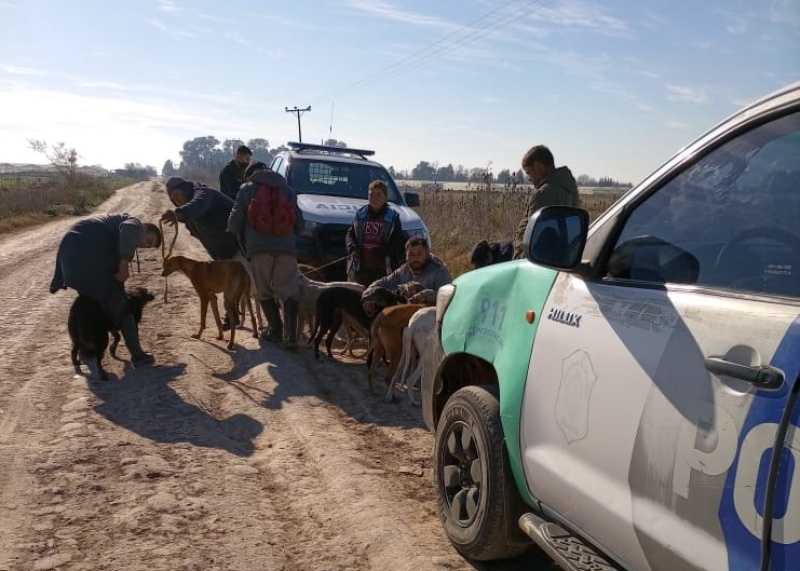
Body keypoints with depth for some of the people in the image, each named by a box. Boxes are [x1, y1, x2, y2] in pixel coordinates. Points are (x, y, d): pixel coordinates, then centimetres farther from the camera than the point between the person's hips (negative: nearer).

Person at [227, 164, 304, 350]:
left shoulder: (247, 189, 12)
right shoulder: (288, 191, 22)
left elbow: (235, 219, 5)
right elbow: (299, 224, 20)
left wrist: (234, 232, 26)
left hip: (259, 247, -2)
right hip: (286, 247, 2)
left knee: (265, 291, 10)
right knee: (289, 291, 2)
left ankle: (275, 330, 10)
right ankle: (291, 334, -9)